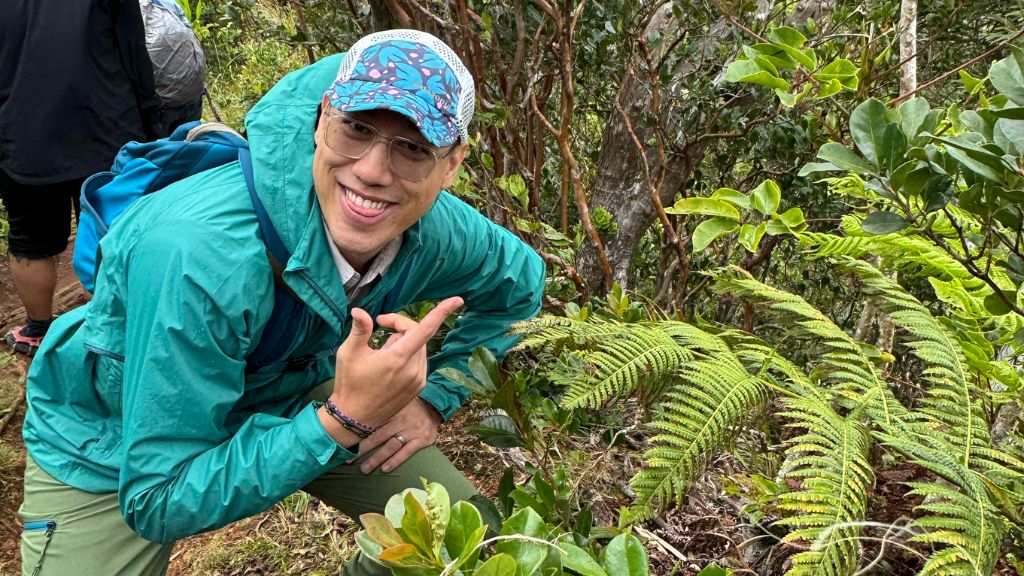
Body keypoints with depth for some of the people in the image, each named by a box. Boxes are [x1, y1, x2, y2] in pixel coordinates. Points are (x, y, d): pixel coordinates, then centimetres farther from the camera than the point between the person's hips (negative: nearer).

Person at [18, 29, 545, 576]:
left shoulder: (441, 233, -23)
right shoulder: (198, 252, -40)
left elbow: (520, 286, 2)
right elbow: (160, 503, -33)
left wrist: (434, 397, -9)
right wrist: (345, 421, -43)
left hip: (286, 399, 4)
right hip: (111, 442, -3)